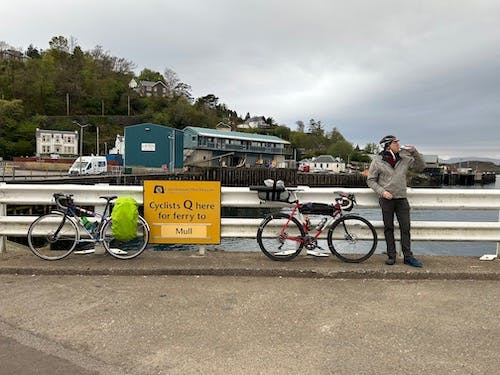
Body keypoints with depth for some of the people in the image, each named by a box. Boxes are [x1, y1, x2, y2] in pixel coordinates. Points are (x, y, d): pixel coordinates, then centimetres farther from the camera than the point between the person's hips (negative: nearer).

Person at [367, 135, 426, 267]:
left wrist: (414, 152, -2)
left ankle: (408, 256, 9)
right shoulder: (377, 161, -1)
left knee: (405, 228, 2)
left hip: (401, 199, 3)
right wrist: (382, 191, -14)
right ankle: (391, 256, 13)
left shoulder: (405, 160, 7)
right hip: (386, 200, -2)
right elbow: (371, 180, 0)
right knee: (388, 229, 5)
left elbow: (421, 167, 11)